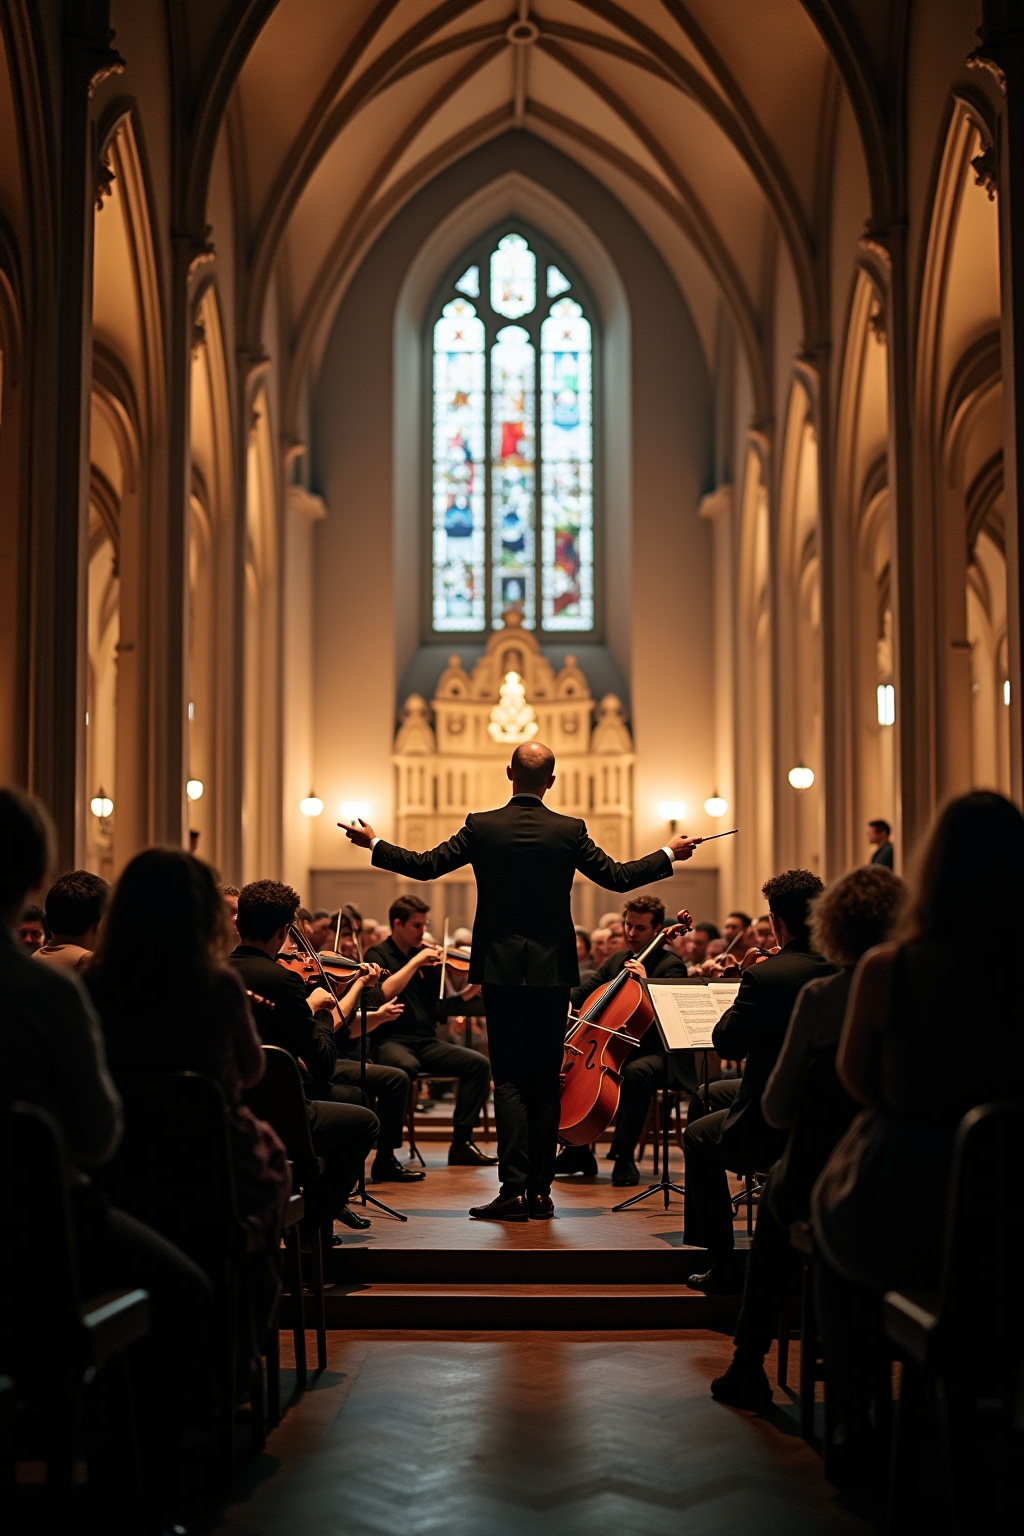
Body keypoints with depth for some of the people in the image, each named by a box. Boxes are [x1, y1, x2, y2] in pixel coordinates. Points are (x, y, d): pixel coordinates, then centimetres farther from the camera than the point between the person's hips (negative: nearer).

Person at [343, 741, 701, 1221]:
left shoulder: (481, 826, -5)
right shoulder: (569, 831, -5)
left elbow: (425, 866, -1)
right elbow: (617, 877, 0)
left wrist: (374, 844, 15)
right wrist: (669, 853, 16)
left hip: (501, 970, -1)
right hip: (552, 971, 1)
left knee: (510, 1081, 1)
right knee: (545, 1083, 8)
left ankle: (513, 1189, -9)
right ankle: (540, 1190, 9)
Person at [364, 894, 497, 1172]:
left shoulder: (426, 956, 14)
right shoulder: (378, 955, -1)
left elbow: (439, 1008, 14)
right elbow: (382, 994, -20)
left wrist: (472, 990, -1)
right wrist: (414, 962, -17)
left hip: (426, 1041, 6)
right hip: (391, 1040, -6)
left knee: (479, 1064, -12)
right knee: (406, 1067, -39)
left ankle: (461, 1143, -3)